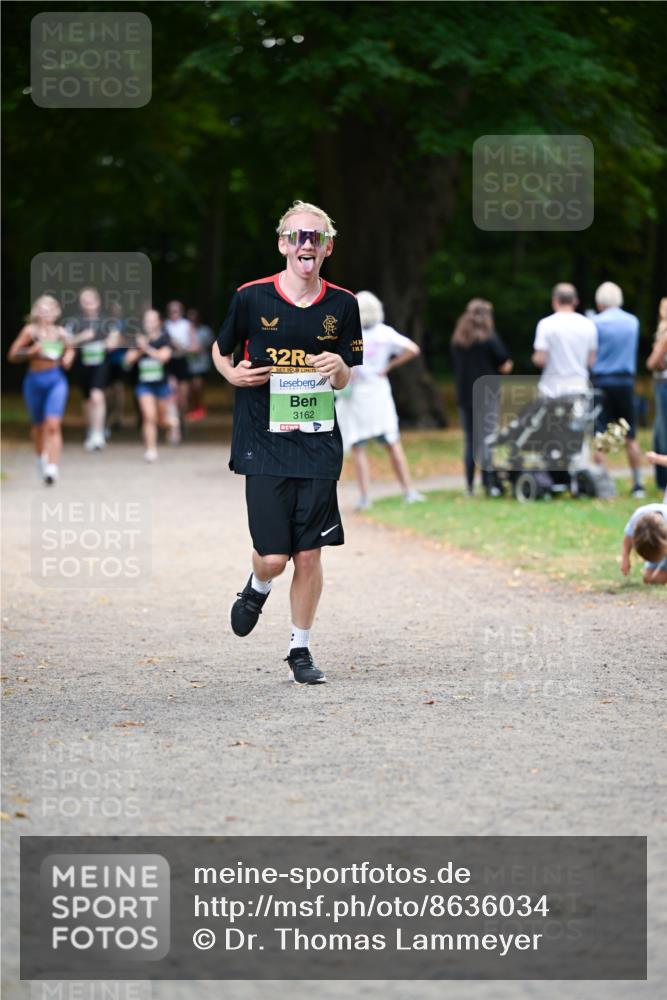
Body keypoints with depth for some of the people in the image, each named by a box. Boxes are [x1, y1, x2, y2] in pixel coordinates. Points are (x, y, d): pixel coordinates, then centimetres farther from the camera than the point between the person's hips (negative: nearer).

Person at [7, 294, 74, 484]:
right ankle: (41, 457, 43)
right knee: (38, 425, 15)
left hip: (56, 380, 0)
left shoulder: (61, 332, 3)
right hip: (35, 381, 0)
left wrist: (68, 358, 2)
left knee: (53, 425, -16)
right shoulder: (31, 330, -4)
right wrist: (31, 352, -19)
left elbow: (70, 349, 24)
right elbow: (12, 355, -4)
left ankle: (53, 467, -22)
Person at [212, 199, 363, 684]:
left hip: (318, 445, 2)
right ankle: (257, 589, 31)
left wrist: (338, 367, -10)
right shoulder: (252, 297, -4)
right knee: (273, 557, -6)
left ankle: (301, 648, 18)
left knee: (310, 554, 2)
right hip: (263, 444, -2)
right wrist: (233, 373, -8)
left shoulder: (342, 304, 3)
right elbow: (221, 350, 13)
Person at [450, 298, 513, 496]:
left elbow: (456, 367, 10)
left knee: (470, 441, 10)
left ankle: (470, 486, 9)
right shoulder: (489, 337, -7)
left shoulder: (457, 340, 6)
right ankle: (489, 484, -7)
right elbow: (505, 365, -9)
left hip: (464, 396, 4)